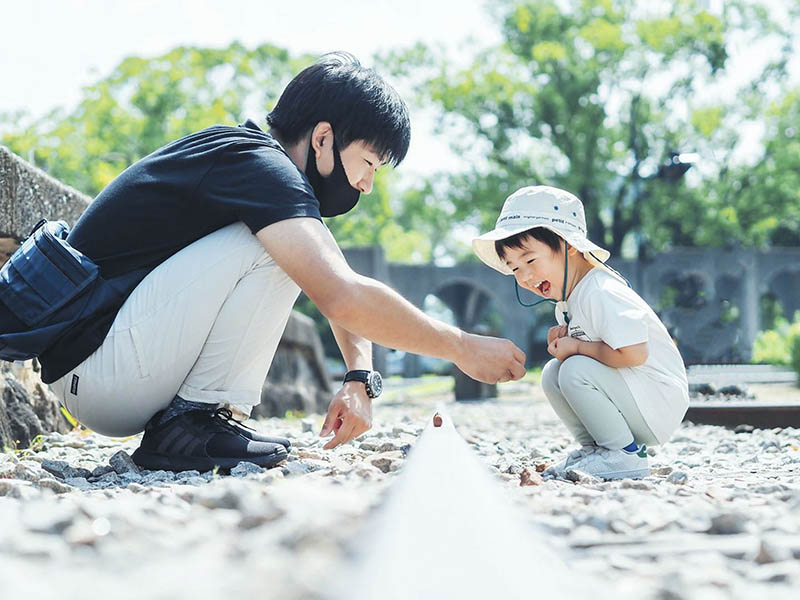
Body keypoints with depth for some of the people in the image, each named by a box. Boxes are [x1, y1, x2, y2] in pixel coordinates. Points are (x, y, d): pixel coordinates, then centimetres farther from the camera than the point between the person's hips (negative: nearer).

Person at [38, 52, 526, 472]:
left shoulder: (244, 151, 13)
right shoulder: (260, 166, -18)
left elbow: (341, 290, 14)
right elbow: (344, 298, -30)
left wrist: (360, 379, -1)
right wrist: (462, 348, -19)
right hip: (92, 369, -10)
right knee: (274, 246, -20)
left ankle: (197, 419, 6)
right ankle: (189, 423, -12)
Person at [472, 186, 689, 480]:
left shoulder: (600, 293, -23)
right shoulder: (566, 298, 9)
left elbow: (633, 353, -33)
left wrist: (576, 347, -19)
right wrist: (564, 339, -4)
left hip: (659, 404, -9)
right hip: (633, 401, 9)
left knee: (576, 371, -26)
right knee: (552, 374, 2)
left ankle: (626, 455, -12)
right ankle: (594, 447, 9)